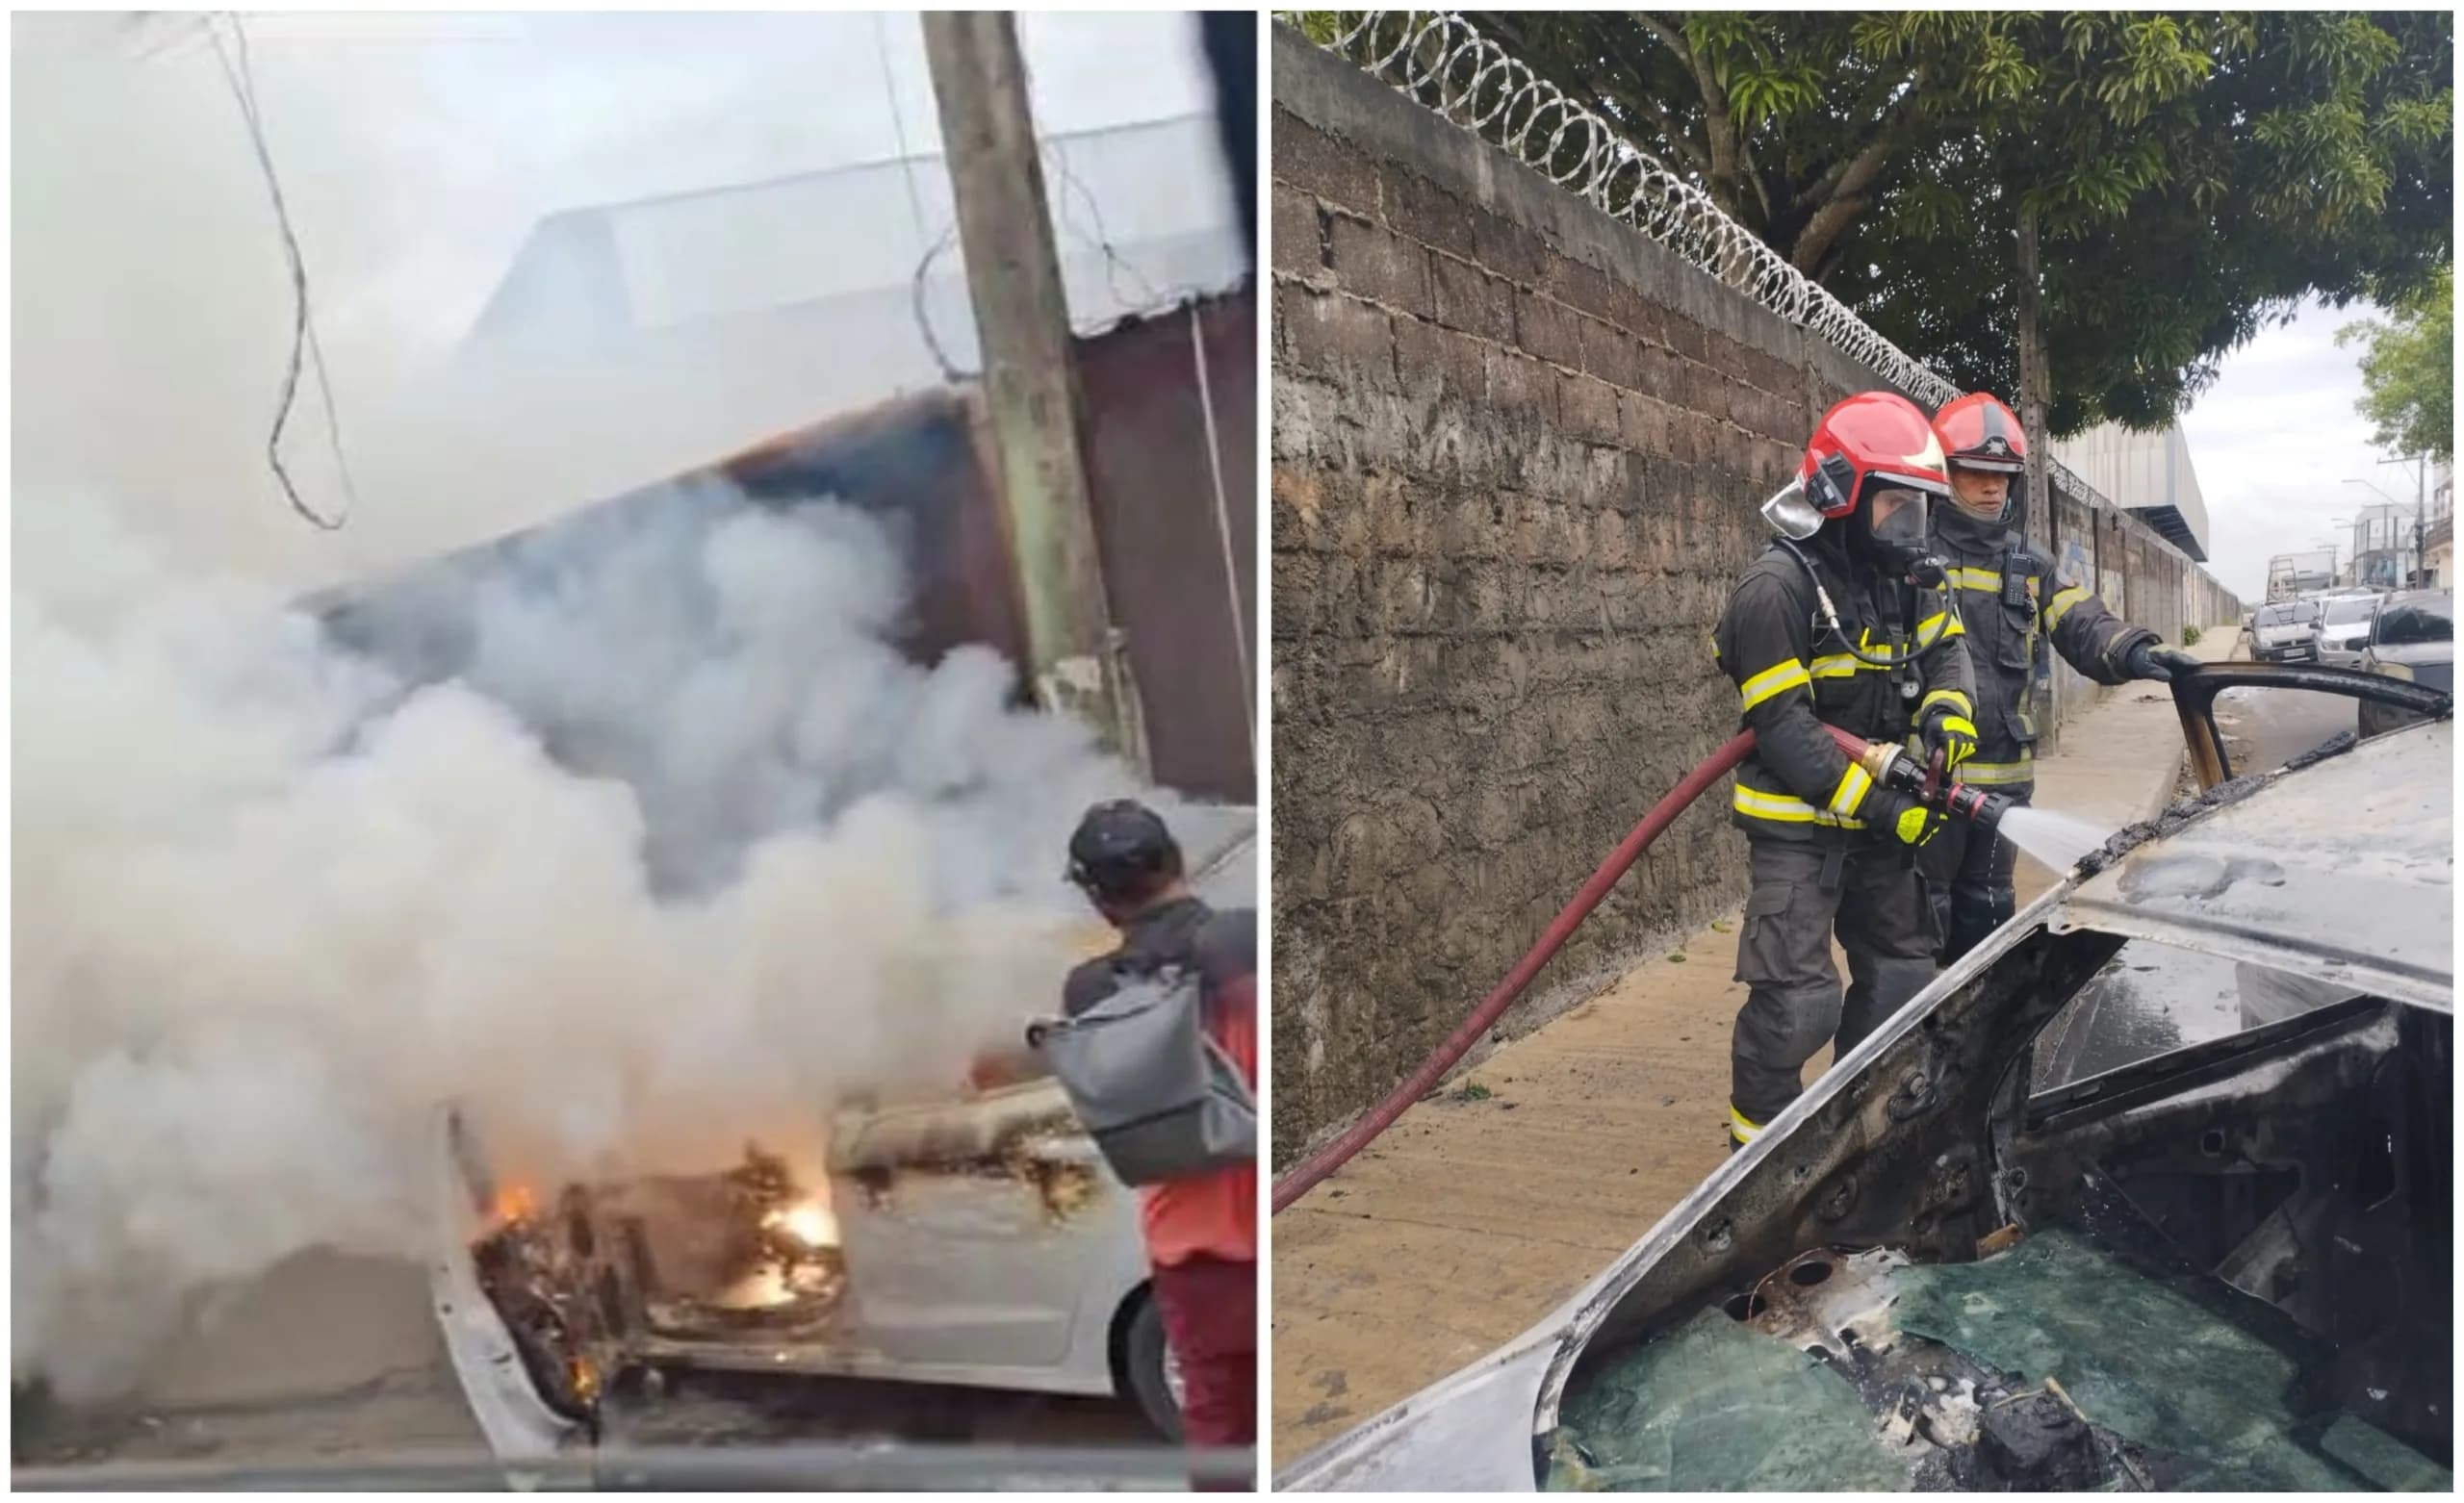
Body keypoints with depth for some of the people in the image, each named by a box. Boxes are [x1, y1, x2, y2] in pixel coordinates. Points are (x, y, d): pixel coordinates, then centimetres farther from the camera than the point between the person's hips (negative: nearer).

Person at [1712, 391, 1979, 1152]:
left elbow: (1945, 648, 12)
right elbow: (1783, 726, -22)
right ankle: (1757, 1140, 9)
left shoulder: (1903, 574, 6)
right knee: (1796, 998, -10)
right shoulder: (1777, 587, -19)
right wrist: (1879, 803, -23)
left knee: (1901, 973, 17)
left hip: (1879, 813, 8)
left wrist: (1946, 711, -12)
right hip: (1798, 824, -8)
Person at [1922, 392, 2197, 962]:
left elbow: (2081, 625, 4)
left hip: (2003, 771, 7)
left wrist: (2132, 652, -17)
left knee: (1989, 904, 19)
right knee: (1924, 907, 1)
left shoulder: (2028, 563, 13)